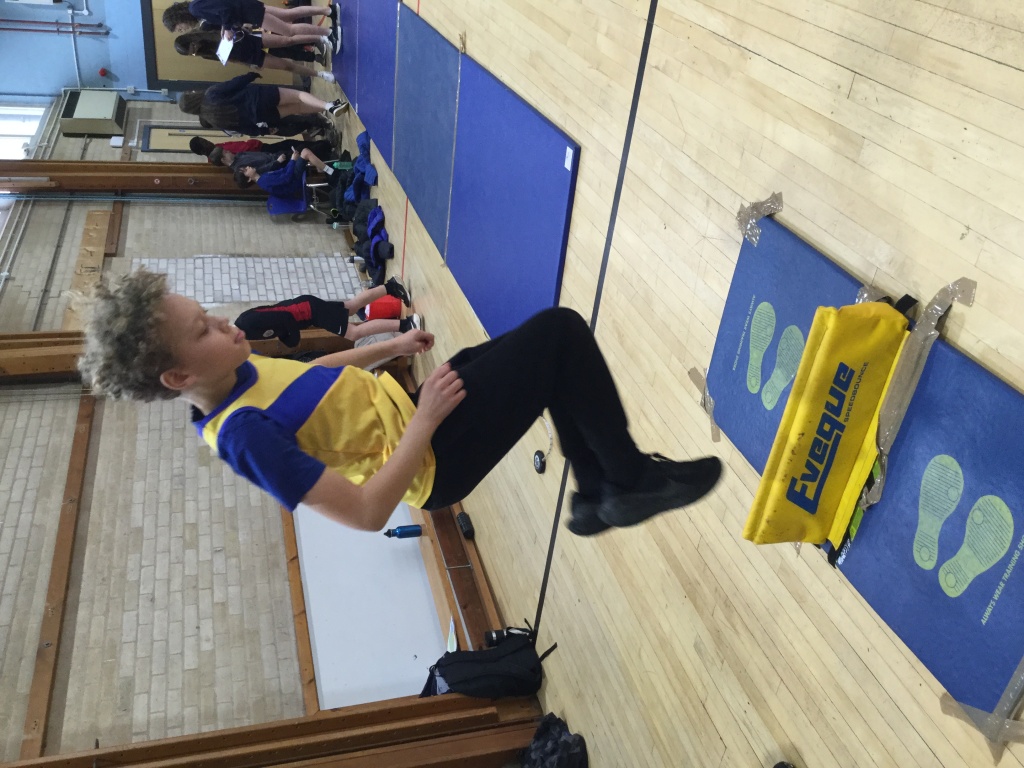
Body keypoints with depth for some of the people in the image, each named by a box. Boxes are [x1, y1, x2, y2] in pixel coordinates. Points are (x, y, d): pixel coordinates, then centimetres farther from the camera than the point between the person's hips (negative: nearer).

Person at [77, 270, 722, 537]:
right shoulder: (244, 435, -27)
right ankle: (629, 481, 3)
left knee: (556, 355, 13)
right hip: (433, 458, -9)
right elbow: (366, 513, -29)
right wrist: (425, 419, -24)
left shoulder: (240, 373, 0)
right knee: (561, 332, -13)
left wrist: (387, 348, 15)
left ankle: (596, 495, 22)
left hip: (410, 404, 9)